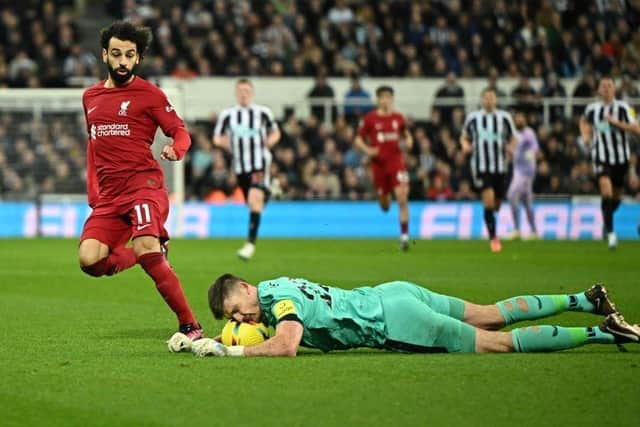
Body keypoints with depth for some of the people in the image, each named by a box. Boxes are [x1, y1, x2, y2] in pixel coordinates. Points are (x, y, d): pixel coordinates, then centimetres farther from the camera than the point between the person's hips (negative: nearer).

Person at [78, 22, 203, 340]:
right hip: (108, 196, 5)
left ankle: (190, 327, -20)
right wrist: (93, 193, 22)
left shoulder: (149, 94, 2)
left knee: (145, 249, -28)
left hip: (144, 185, -5)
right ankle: (153, 251, 13)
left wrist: (176, 149, -24)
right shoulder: (90, 97, 19)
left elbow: (181, 133, -1)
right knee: (90, 260, -16)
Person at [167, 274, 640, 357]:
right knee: (491, 315, 18)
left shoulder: (280, 300, -19)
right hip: (392, 295, 9)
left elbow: (285, 346, -34)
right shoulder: (275, 286, 8)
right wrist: (194, 339, 9)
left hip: (393, 320, -9)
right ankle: (586, 301, 22)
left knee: (499, 342, -4)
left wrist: (228, 350, -26)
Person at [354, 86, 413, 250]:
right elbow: (358, 140, 4)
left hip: (396, 160, 0)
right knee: (385, 205, 8)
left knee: (402, 198, -17)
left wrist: (408, 142, -1)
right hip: (378, 162, 0)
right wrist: (367, 150, -15)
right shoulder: (369, 118, -1)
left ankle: (404, 235, -14)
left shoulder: (398, 118, 6)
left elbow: (406, 134, 22)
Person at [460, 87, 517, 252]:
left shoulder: (504, 118, 3)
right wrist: (465, 145, -9)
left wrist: (510, 147, -11)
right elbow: (464, 137, 13)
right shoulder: (473, 118, 2)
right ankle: (493, 238, -11)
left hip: (500, 166, 2)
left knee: (496, 205, 9)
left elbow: (512, 139, 12)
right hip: (481, 166, -2)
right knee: (488, 201, -18)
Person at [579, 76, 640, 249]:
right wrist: (585, 136, 8)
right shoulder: (592, 109, 2)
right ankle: (610, 232, -19)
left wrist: (617, 122, -24)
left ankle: (606, 218, 46)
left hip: (621, 157, 1)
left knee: (616, 196, 14)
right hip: (601, 157, -1)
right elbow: (584, 121, 25)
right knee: (606, 188, -22)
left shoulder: (623, 108, -7)